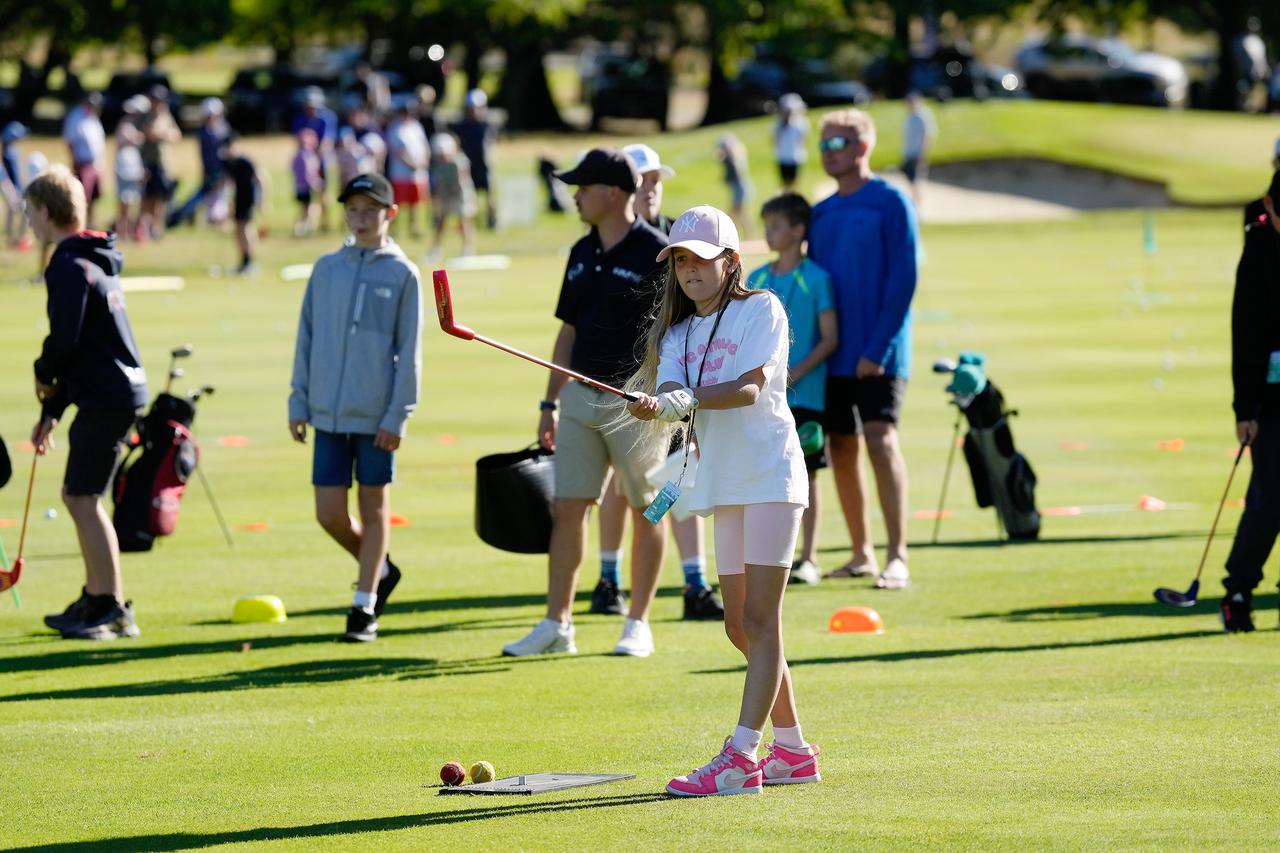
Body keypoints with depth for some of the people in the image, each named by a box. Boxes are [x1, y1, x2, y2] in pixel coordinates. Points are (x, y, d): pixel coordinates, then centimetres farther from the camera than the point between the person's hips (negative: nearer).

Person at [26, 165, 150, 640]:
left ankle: (112, 611, -4)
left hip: (107, 396, -10)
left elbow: (64, 341, -23)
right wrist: (52, 410, 22)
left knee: (84, 499, -5)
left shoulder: (68, 266, -15)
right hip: (120, 390, 10)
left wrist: (44, 377, -1)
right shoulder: (93, 260, 18)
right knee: (77, 495, 17)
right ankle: (97, 601, 22)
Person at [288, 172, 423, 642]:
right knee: (330, 514, 1)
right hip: (329, 411, 3)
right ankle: (380, 570, 26)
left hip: (376, 415, -3)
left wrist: (397, 415, -10)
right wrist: (299, 402, 7)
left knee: (374, 507, 4)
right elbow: (307, 339, 11)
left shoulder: (402, 274, -2)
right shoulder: (326, 268, 8)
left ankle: (364, 604, 13)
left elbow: (409, 351, -4)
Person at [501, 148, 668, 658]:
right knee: (567, 507, 3)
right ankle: (557, 625, 7)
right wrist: (550, 403, 15)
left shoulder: (655, 253, -10)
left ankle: (638, 624, 11)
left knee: (645, 511, 3)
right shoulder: (582, 254, 11)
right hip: (581, 397, 7)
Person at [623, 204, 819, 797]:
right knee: (740, 626, 9)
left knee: (759, 619, -11)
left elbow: (749, 388, -16)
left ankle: (741, 758, -17)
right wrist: (654, 405, -27)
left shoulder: (761, 309, -3)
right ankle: (792, 749, 21)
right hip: (723, 482, 7)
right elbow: (671, 393, -4)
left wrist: (685, 398, -28)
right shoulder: (677, 333, 14)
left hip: (769, 475, -7)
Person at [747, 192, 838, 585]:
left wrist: (797, 372, -17)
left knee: (804, 475, 0)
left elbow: (830, 338, -7)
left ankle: (808, 559, 6)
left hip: (804, 393, -5)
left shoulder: (816, 279, -6)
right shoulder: (755, 279, 9)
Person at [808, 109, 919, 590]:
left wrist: (878, 348, -16)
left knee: (880, 439, -16)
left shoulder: (890, 203, -5)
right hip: (833, 355, 6)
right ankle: (861, 555, 16)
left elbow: (903, 279, -11)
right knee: (842, 448, 7)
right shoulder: (820, 214, 13)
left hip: (878, 354, -6)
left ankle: (897, 558, -18)